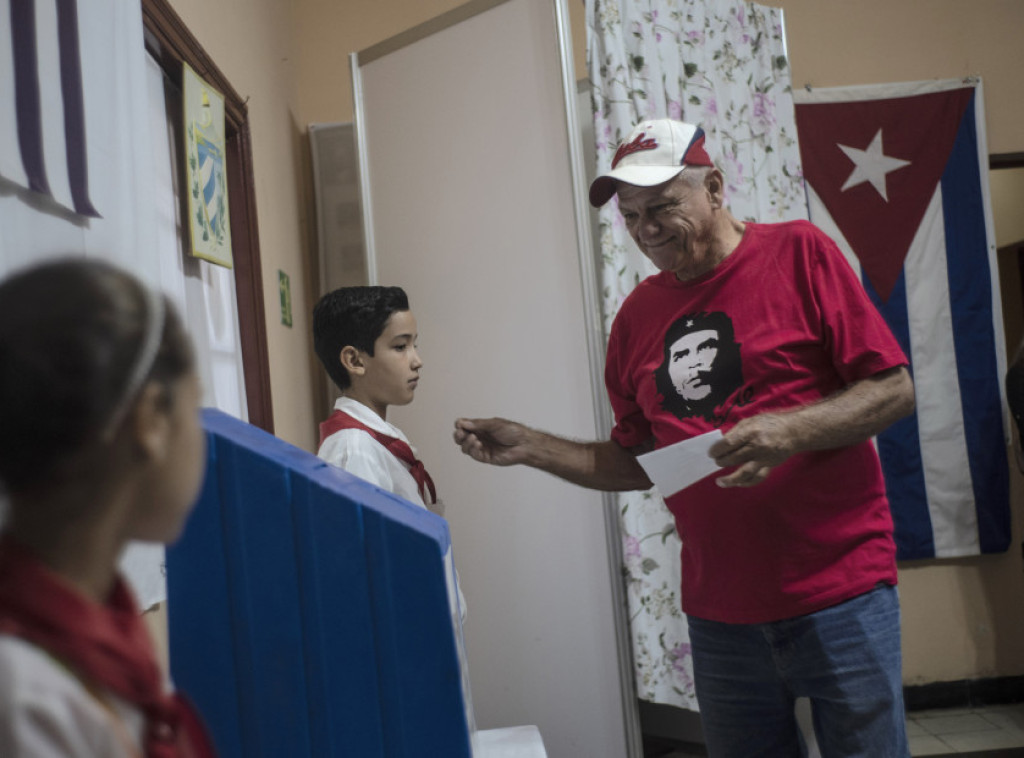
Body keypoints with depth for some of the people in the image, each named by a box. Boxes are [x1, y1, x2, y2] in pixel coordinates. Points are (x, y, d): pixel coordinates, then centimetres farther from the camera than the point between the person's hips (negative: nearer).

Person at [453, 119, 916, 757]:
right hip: (719, 610, 4)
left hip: (837, 591, -3)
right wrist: (529, 447, 2)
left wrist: (788, 430, -22)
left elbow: (895, 390, -7)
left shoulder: (797, 252, -4)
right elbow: (637, 463, 13)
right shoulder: (637, 316, 8)